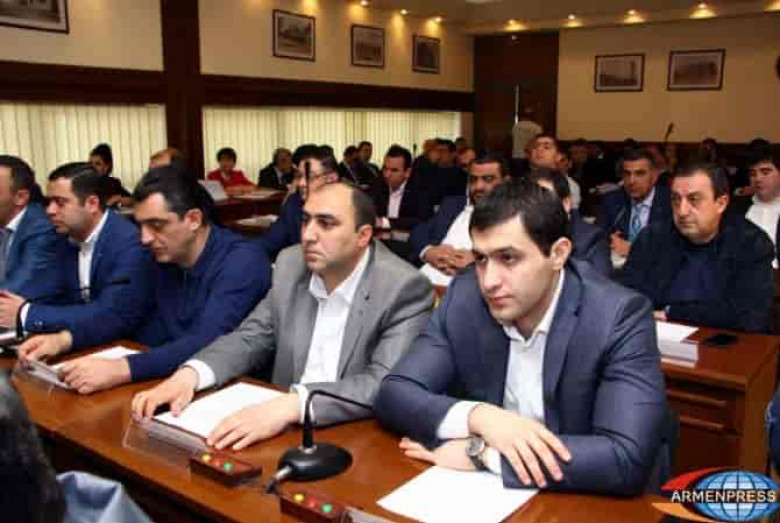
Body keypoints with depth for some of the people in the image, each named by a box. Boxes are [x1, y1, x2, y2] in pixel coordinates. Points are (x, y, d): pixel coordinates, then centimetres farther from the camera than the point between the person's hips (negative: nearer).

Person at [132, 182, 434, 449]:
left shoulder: (405, 288, -16)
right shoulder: (291, 265, 2)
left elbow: (388, 385, -25)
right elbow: (252, 337, 6)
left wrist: (292, 405, -37)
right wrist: (190, 374, -12)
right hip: (282, 430, 5)